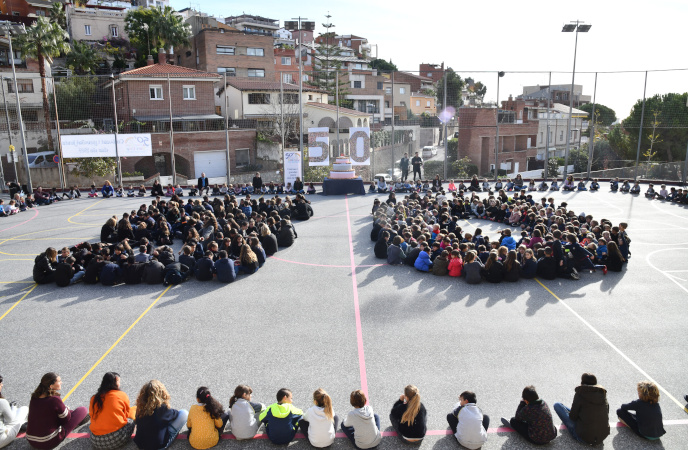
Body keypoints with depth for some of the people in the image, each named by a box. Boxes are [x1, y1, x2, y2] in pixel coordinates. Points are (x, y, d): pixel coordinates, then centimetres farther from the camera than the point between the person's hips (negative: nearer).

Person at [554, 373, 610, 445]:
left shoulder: (580, 394, -14)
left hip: (584, 438, -6)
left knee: (557, 405, 5)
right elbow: (606, 414, 13)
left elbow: (573, 417, -9)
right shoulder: (603, 394, 0)